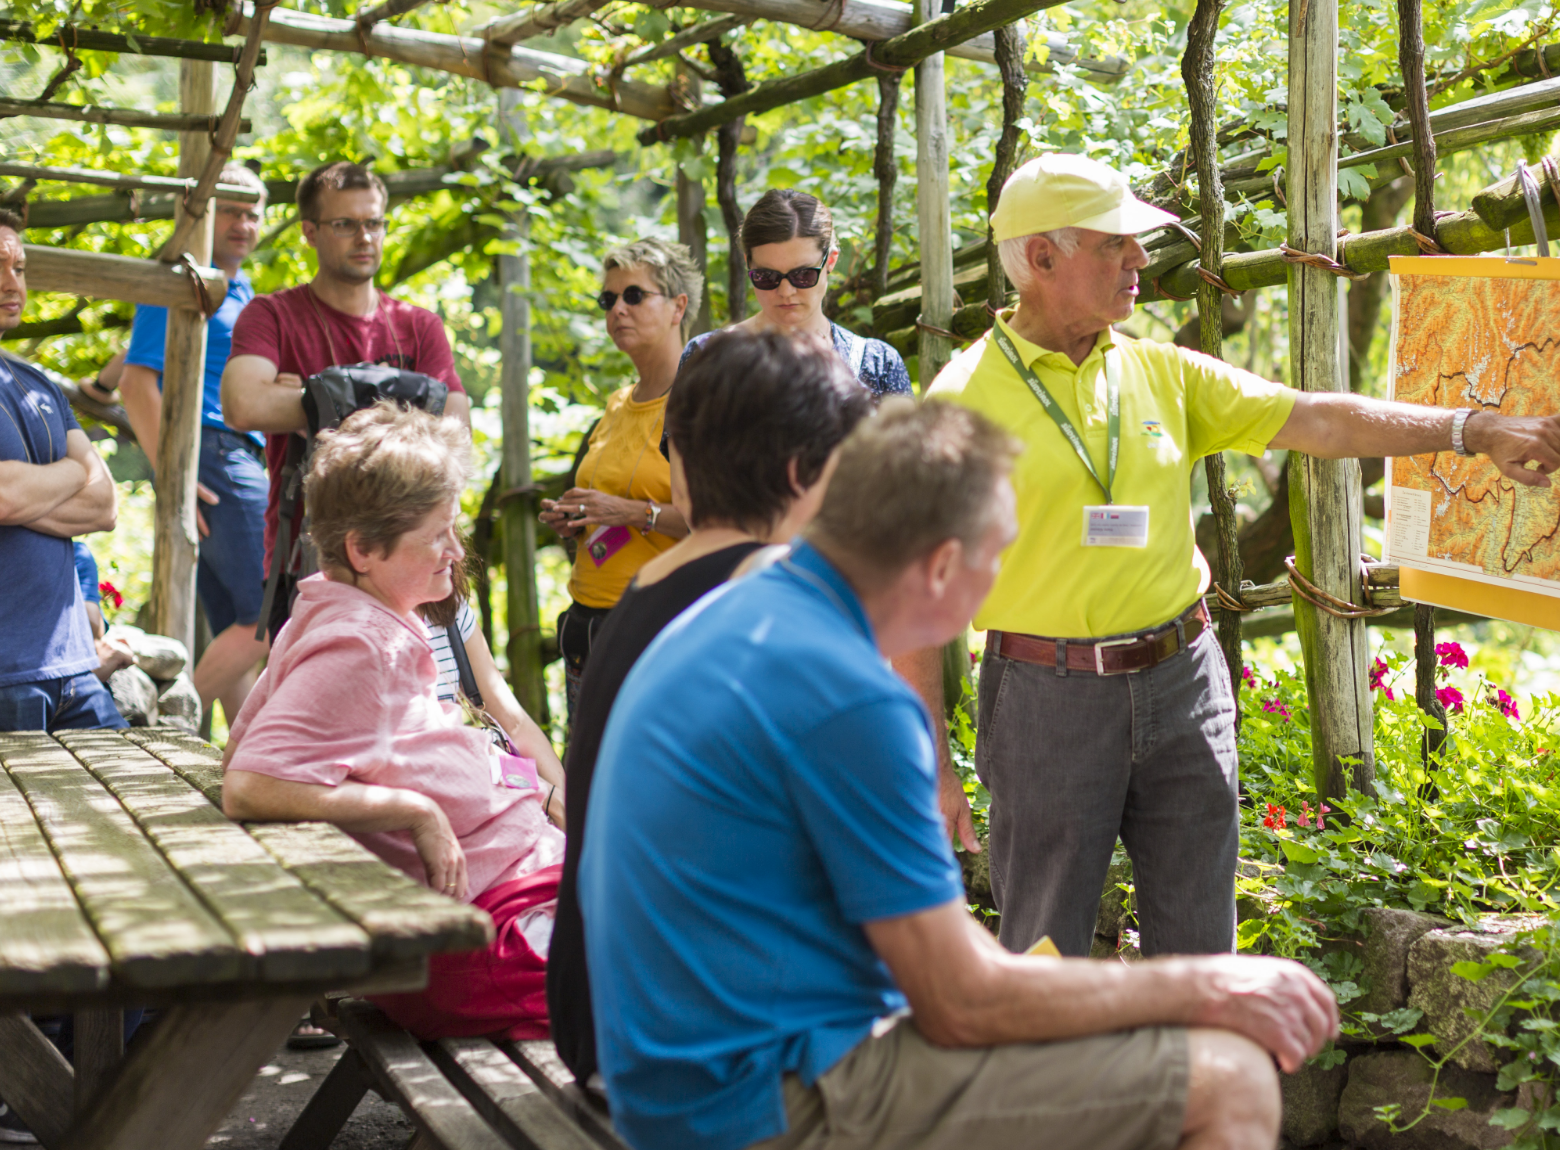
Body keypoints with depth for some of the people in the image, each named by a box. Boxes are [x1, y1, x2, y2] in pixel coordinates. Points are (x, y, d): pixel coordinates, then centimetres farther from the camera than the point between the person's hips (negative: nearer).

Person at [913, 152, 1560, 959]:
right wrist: (929, 766, -9)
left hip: (1180, 682, 4)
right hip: (1049, 700, -4)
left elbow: (1311, 420, 6)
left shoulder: (1162, 373, 7)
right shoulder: (962, 400, -8)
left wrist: (1476, 429, -2)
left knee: (1196, 945, 11)